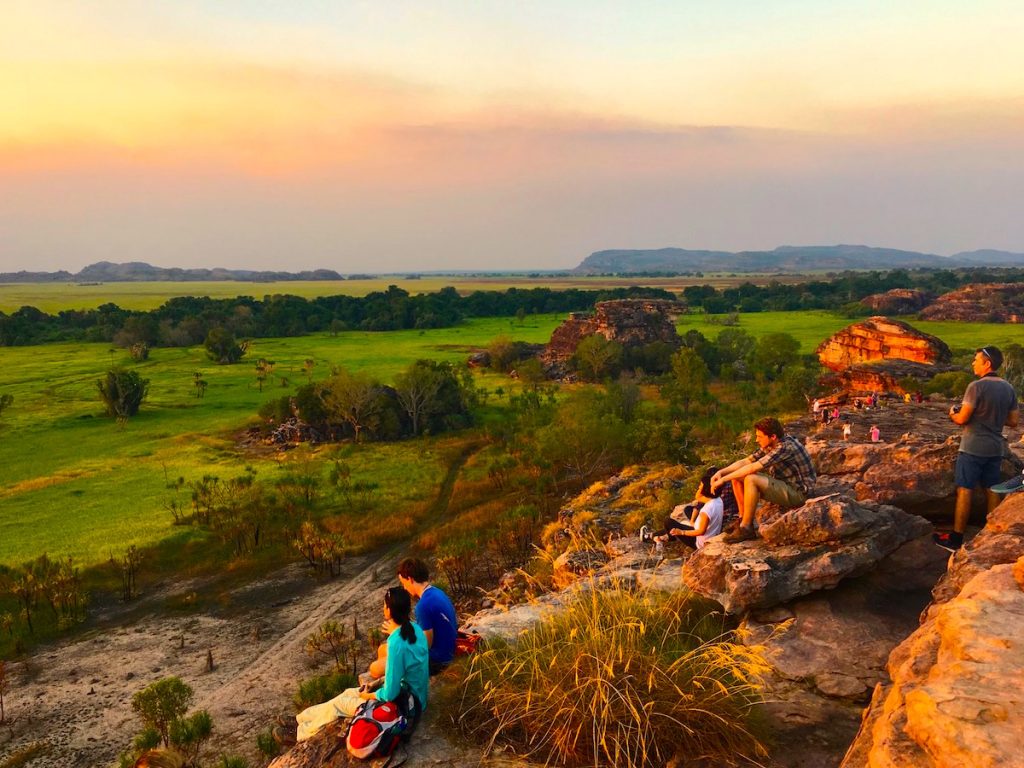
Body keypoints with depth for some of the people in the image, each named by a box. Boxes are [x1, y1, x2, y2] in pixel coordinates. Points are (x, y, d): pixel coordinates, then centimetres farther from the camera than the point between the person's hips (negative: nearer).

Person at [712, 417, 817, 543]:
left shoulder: (785, 447, -26)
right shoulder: (769, 445, 1)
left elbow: (752, 468, -29)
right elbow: (746, 461, 4)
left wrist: (723, 479, -25)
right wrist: (721, 472, -10)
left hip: (797, 493, -9)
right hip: (782, 485, 9)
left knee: (751, 479, -29)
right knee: (737, 477, 1)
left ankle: (746, 528, -20)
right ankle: (743, 520, 6)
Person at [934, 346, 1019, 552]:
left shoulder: (977, 386, -16)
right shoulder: (1008, 388, 6)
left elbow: (962, 419, -16)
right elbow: (1012, 421, 11)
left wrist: (952, 413, 5)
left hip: (973, 448, -7)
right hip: (995, 448, 7)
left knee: (964, 491, -2)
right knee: (992, 491, 13)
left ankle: (956, 539, 1)